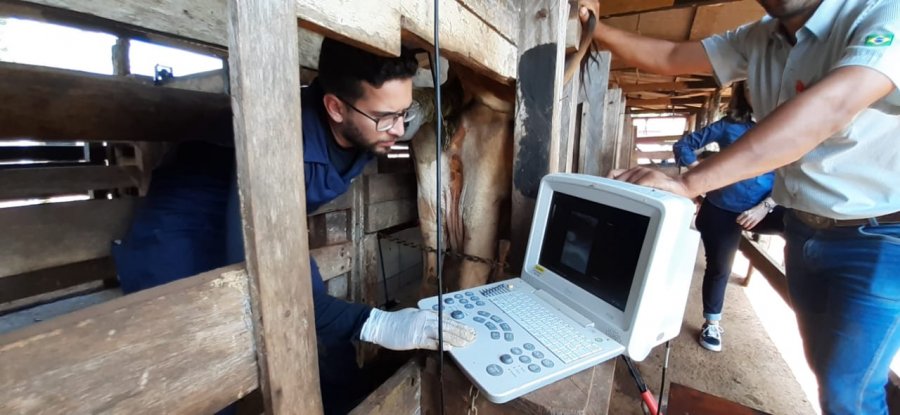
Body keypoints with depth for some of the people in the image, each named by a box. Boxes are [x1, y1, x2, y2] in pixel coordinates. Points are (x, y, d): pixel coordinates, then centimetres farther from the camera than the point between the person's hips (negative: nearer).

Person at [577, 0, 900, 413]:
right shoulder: (757, 40, 1)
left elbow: (830, 107, -35)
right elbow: (668, 58, 2)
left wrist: (687, 183, -44)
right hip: (804, 230, 6)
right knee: (824, 366, 22)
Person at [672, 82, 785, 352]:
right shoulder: (729, 124, 0)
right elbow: (683, 145, 3)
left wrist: (765, 207, -17)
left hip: (761, 210, 1)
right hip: (721, 210, -1)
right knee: (718, 267, 10)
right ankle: (711, 324, 31)